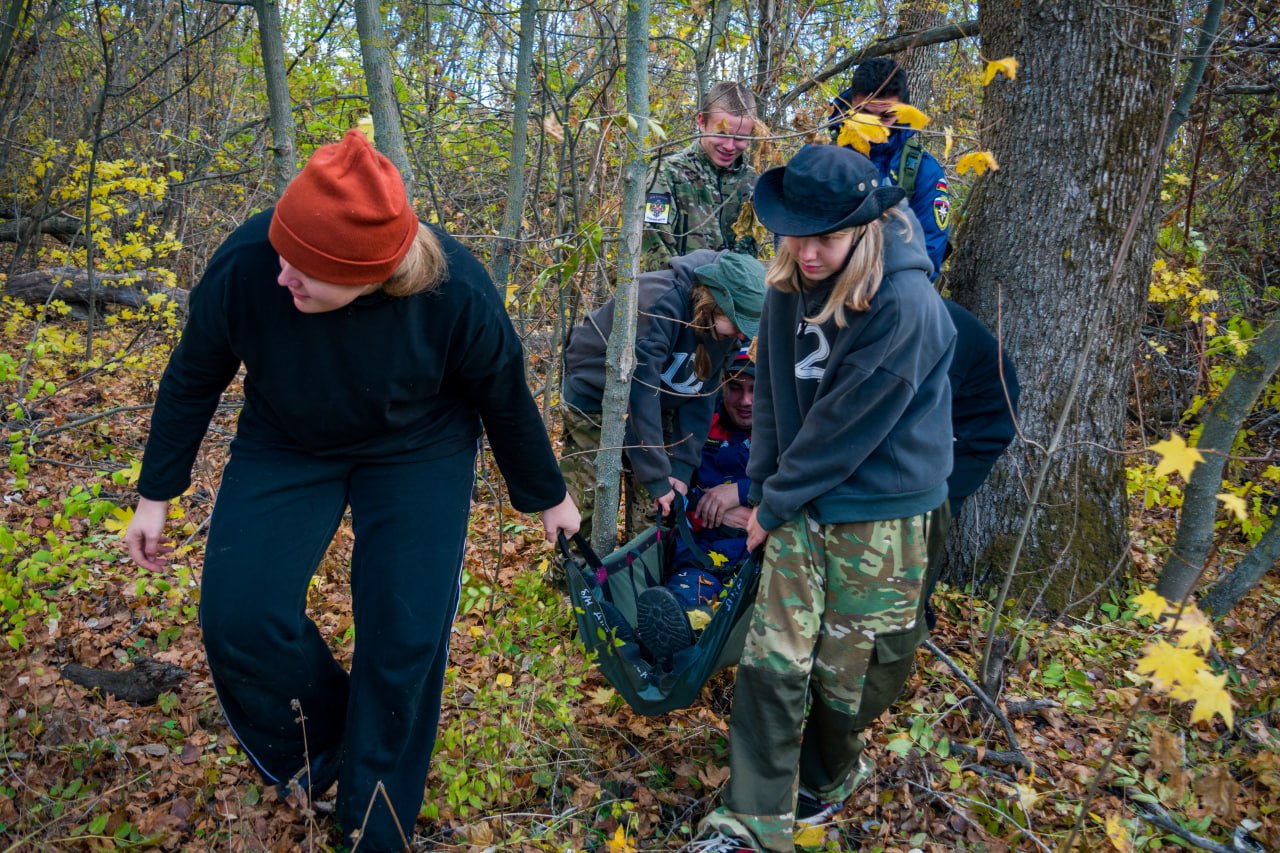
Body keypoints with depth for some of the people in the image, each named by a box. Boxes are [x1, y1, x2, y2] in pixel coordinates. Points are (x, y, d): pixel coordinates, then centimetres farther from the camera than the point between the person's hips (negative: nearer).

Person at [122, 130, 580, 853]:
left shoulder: (457, 295, -30)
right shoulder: (245, 266, -27)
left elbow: (506, 401, -10)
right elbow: (192, 381, -7)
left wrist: (547, 496, 4)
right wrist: (156, 495, 2)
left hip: (418, 455, -1)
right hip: (284, 448, 2)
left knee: (405, 637, -6)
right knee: (240, 616, -14)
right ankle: (319, 742, 19)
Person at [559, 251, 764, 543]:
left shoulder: (725, 330, -13)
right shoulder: (659, 303, -35)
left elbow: (701, 397, -7)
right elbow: (639, 393, -34)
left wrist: (682, 467, -14)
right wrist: (657, 478, -30)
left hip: (656, 407, 6)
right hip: (593, 400, -6)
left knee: (658, 515, 0)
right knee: (584, 515, -2)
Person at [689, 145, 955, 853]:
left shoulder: (904, 305, -22)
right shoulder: (790, 288, -1)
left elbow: (846, 424, -19)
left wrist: (774, 505, -10)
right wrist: (761, 488, 7)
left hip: (877, 515, -5)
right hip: (799, 503, 5)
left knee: (846, 668, 9)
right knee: (772, 659, 1)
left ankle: (829, 776, 37)